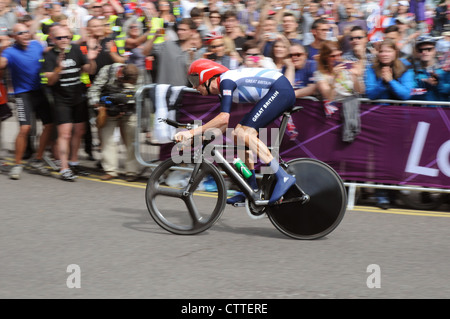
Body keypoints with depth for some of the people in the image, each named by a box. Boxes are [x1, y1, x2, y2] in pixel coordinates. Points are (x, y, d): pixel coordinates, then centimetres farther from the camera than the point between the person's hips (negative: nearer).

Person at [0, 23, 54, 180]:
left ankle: (38, 160, 20)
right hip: (23, 93, -6)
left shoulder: (36, 45, 3)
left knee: (50, 124, 4)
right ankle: (17, 164, -3)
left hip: (40, 90, 6)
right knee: (25, 128, -17)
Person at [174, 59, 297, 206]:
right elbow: (224, 124, 17)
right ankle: (252, 188, 10)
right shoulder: (222, 87, 13)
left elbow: (224, 118, -27)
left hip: (281, 89, -10)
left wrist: (192, 132, -25)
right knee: (238, 133, 7)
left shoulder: (226, 81, -16)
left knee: (244, 133, -18)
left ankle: (283, 177, -21)